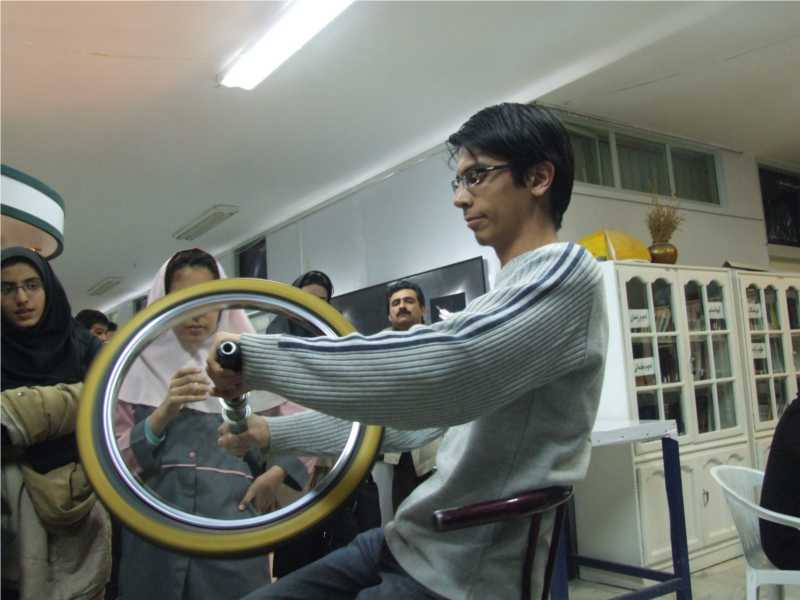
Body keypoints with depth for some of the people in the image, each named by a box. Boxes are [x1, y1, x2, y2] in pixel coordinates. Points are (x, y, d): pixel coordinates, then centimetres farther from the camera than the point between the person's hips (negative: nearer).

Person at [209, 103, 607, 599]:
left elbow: (438, 372, -32)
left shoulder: (566, 273, -15)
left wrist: (255, 355, -22)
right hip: (410, 541, 8)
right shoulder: (497, 302, 15)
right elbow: (407, 417, 14)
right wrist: (271, 434, 10)